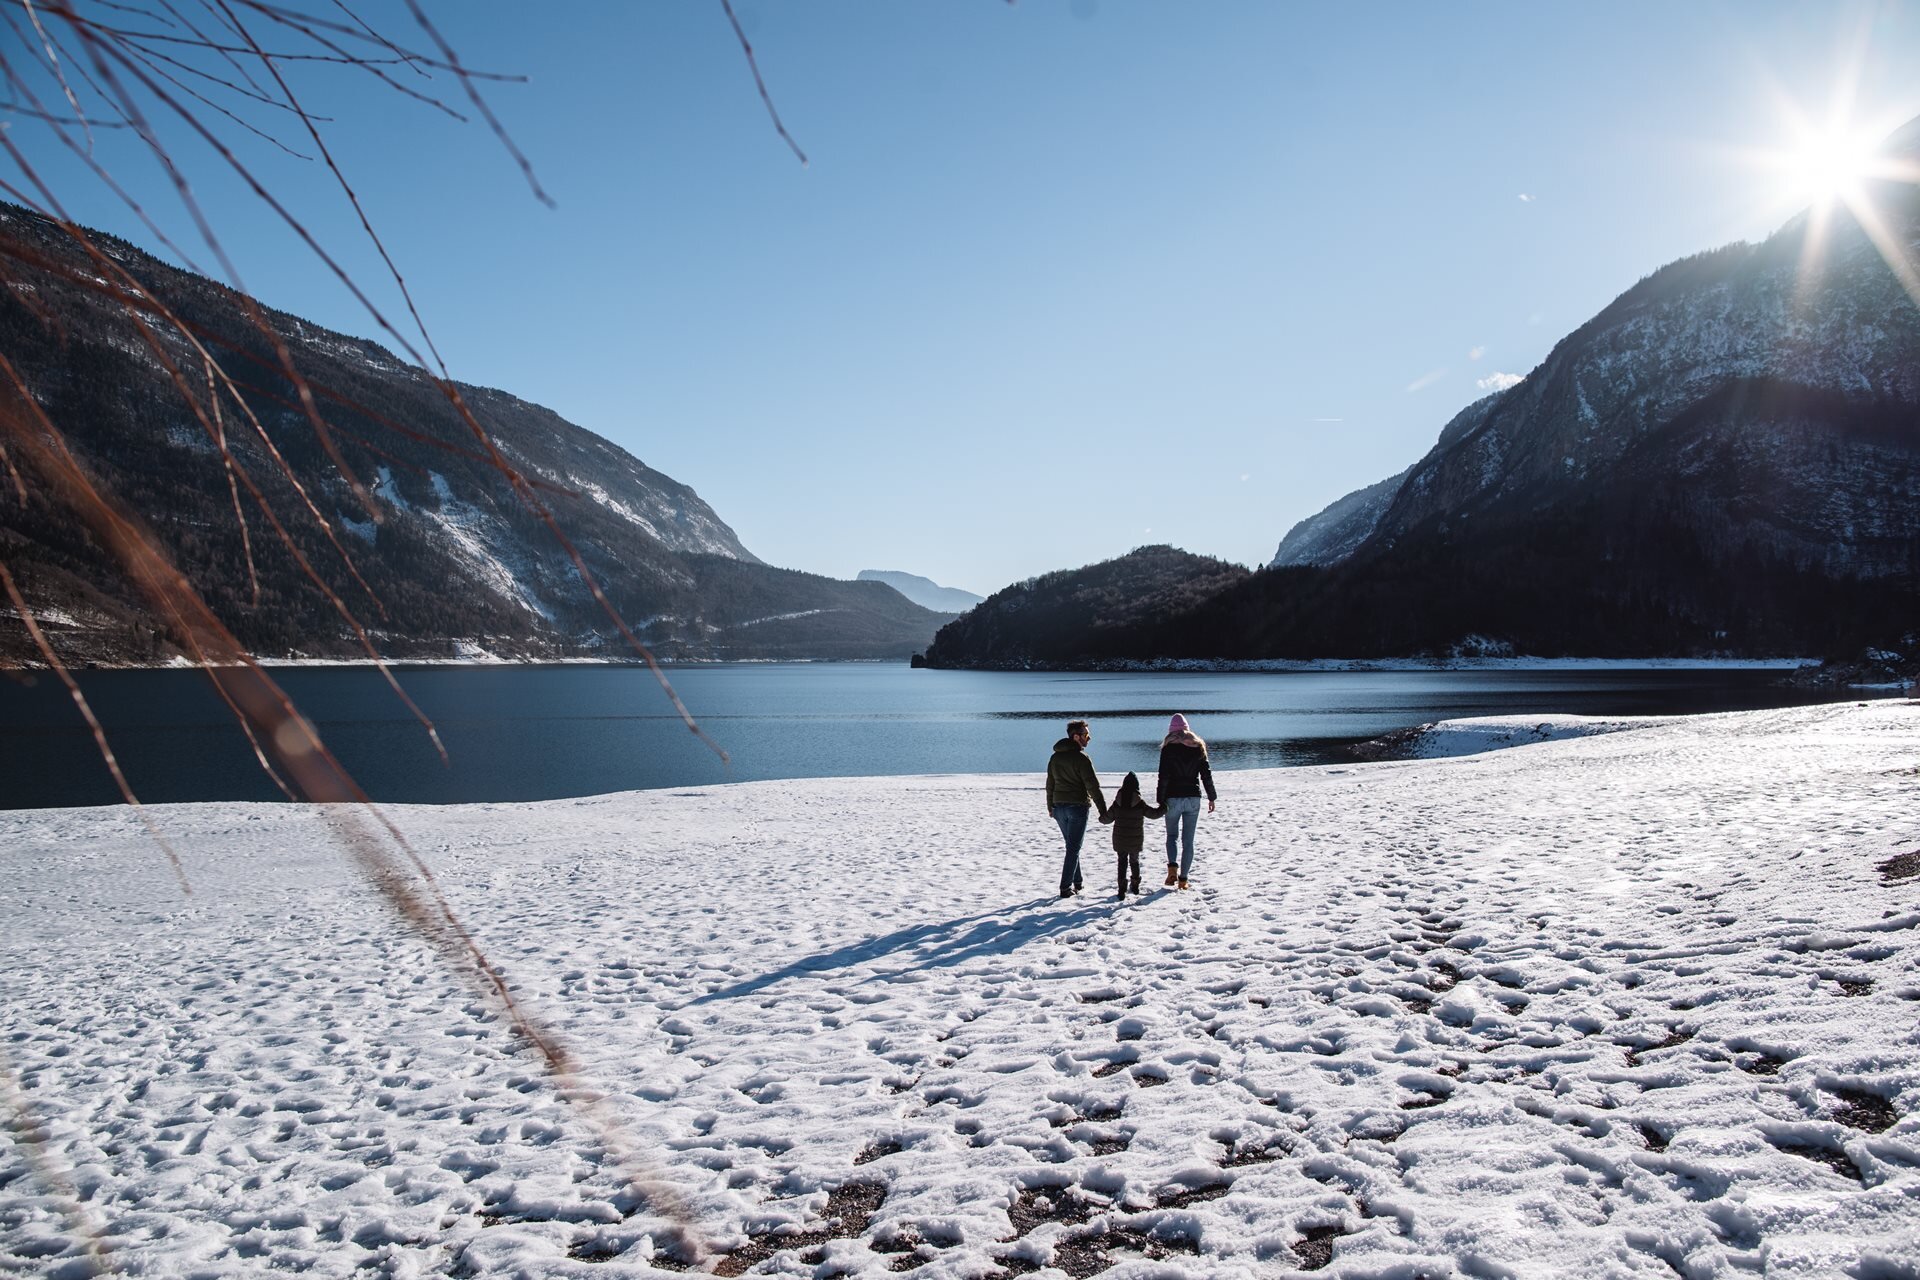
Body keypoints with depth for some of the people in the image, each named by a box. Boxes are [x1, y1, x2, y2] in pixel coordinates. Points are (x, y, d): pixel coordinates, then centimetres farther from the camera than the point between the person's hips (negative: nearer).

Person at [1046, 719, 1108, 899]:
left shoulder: (1055, 757, 8)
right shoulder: (1081, 758, -15)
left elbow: (1050, 784, 15)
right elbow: (1093, 786, -17)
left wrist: (1050, 807, 25)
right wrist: (1103, 811, -14)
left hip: (1059, 808, 7)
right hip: (1077, 807, -7)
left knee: (1072, 846, 20)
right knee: (1073, 848, 0)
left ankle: (1077, 882, 26)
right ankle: (1066, 887, -2)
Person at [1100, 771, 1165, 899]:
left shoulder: (1117, 803, -4)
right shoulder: (1140, 804, -9)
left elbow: (1107, 818, 2)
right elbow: (1155, 813, -4)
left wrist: (1101, 817, 25)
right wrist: (1164, 807, 15)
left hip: (1120, 840, 0)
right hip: (1136, 840, 0)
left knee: (1122, 862, 5)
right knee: (1134, 861, 18)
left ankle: (1122, 889, -5)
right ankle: (1135, 885, 30)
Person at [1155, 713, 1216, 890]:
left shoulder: (1168, 748, -5)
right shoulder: (1198, 746, 5)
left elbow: (1163, 777, -9)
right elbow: (1206, 774, 6)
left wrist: (1160, 800, -6)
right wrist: (1211, 798, 13)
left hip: (1173, 799, -2)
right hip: (1193, 799, 2)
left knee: (1172, 835, 13)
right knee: (1188, 840, 7)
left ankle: (1172, 868, -9)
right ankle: (1183, 878, 6)